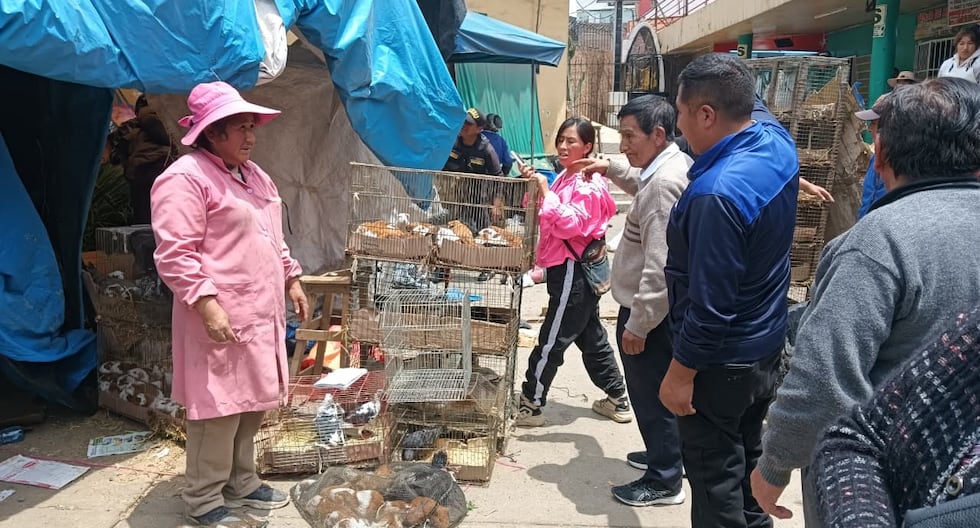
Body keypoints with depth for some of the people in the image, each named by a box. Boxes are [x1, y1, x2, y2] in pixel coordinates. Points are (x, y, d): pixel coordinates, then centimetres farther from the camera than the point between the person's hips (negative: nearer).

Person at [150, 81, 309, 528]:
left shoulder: (252, 174, 17)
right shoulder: (185, 178, -12)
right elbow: (174, 255, -19)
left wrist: (291, 280, 19)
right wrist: (207, 304, -25)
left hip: (261, 313, 9)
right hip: (222, 317, -9)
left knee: (251, 403, 16)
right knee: (219, 408, -2)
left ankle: (241, 482, 31)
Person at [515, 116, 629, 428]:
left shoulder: (589, 185, -15)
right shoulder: (565, 178, 14)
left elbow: (569, 224, -26)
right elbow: (544, 218, 16)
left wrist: (546, 191, -24)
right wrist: (533, 187, 1)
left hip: (574, 272, -10)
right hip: (568, 270, 10)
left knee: (551, 341, -4)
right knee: (591, 337, 17)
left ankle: (530, 406, 5)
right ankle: (617, 400, 27)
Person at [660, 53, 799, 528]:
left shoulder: (718, 194, -32)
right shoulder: (779, 142, -6)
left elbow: (710, 305, -27)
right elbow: (753, 108, 21)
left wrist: (680, 373, -18)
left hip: (721, 362, -9)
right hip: (767, 345, 9)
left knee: (715, 479, 8)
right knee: (746, 460, 24)